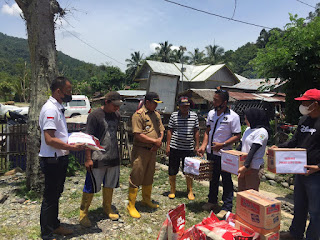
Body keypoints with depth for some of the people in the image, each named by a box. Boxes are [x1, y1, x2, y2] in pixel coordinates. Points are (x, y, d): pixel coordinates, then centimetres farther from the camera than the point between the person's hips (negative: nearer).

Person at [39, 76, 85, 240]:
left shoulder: (58, 108, 12)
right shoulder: (50, 109, -20)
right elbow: (49, 140, -26)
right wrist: (72, 147, -22)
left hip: (60, 159, 10)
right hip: (52, 160, -10)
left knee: (56, 195, 21)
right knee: (50, 197, 4)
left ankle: (54, 226, 38)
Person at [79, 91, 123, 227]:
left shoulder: (116, 115, 9)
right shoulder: (95, 115, -11)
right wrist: (88, 159, -15)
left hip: (113, 158, 7)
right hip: (98, 159, -6)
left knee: (110, 185, 18)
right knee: (91, 187, 3)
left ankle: (107, 208, 36)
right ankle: (83, 213, 20)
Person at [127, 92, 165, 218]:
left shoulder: (156, 115, 12)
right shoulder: (138, 115, -13)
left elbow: (161, 130, 17)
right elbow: (138, 135, -19)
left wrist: (159, 141, -3)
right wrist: (155, 141, -14)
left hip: (152, 151, 8)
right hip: (140, 150, -7)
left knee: (149, 177, 19)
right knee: (136, 178, 0)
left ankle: (146, 200, 36)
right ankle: (131, 205, 12)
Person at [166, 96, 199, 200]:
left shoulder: (194, 116, 3)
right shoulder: (174, 115, -1)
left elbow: (196, 131, 9)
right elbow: (170, 131, 1)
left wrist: (197, 145, 6)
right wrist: (168, 145, -2)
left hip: (189, 149, 1)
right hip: (174, 148, -1)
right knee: (172, 171, 8)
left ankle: (190, 191, 27)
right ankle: (172, 190, 26)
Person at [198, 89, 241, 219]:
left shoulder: (233, 116, -13)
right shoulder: (211, 113, 6)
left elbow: (237, 136, -12)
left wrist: (222, 145, -22)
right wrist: (204, 145, 0)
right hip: (210, 152, 6)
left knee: (226, 181, 5)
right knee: (213, 178, 19)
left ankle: (227, 208, 18)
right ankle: (212, 202, 36)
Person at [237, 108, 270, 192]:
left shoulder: (261, 132, -12)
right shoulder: (248, 129, 13)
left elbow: (253, 150, -21)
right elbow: (241, 145, 18)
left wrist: (245, 166, -26)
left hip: (254, 168, -8)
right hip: (243, 166, 8)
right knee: (241, 192, 13)